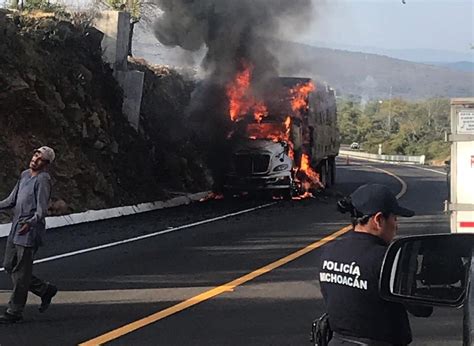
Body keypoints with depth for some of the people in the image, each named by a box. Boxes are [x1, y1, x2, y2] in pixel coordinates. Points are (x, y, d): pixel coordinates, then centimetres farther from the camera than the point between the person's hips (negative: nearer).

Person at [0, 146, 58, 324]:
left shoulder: (43, 179, -13)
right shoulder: (24, 175, 13)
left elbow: (42, 209, -21)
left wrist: (30, 223, -37)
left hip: (30, 231, -9)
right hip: (16, 228, 9)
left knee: (21, 272, -2)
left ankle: (14, 311, 8)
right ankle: (45, 290, 24)